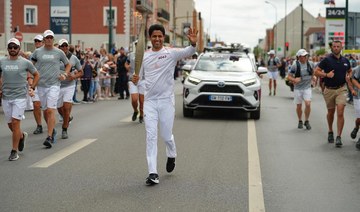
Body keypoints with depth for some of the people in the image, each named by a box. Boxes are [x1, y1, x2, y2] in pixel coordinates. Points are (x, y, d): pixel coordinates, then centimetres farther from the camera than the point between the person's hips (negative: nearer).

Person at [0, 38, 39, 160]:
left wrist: (32, 88, 5)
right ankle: (22, 136, 41)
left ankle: (14, 151, -3)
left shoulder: (25, 62, -1)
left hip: (20, 97, -3)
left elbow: (36, 75, 13)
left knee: (15, 123, -10)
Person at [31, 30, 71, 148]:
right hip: (41, 85, 3)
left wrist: (65, 74, 3)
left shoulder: (59, 52, 4)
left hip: (54, 85, -3)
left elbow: (68, 64, 18)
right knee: (45, 110, 10)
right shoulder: (37, 52, 6)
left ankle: (49, 137, -17)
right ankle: (52, 130, 32)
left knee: (51, 110, -14)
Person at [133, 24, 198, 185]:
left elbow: (188, 52, -20)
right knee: (151, 136, -4)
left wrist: (193, 43, -42)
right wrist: (135, 79, -6)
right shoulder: (144, 56, 8)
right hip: (149, 101, 2)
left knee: (166, 135, 7)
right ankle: (153, 173, -4)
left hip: (166, 101, -2)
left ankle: (171, 156, 41)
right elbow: (141, 75, 18)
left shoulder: (171, 53, -3)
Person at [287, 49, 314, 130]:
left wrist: (312, 77, 9)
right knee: (299, 106, 7)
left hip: (307, 87, 1)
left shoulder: (310, 64, -1)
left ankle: (307, 121, 4)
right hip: (298, 88, -1)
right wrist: (294, 80, -26)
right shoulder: (295, 65, -11)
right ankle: (300, 121, 28)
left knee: (308, 104, -14)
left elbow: (313, 72, 22)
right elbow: (289, 76, -8)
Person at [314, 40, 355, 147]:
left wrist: (349, 77, 5)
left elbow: (350, 71, 25)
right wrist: (326, 75, -18)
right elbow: (316, 71, -5)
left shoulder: (345, 61, 6)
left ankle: (339, 137, -12)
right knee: (330, 112, 14)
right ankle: (330, 132, 37)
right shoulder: (327, 60, -5)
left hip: (341, 89, 1)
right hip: (329, 90, -1)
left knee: (340, 113, -12)